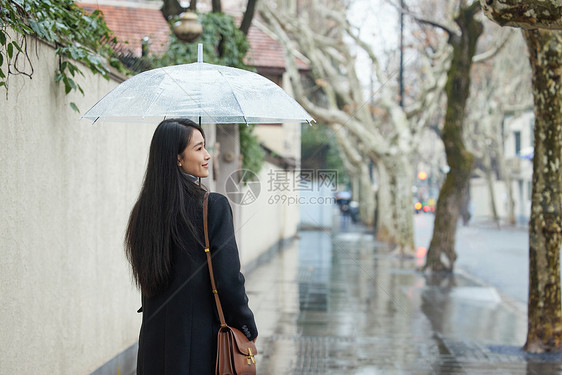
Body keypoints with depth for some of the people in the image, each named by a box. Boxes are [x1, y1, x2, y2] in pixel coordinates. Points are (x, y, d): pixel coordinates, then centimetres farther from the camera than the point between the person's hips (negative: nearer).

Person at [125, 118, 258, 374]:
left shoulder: (144, 209, 4)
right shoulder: (214, 206, -15)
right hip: (200, 341, -6)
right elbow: (228, 278, -15)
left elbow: (146, 280, 12)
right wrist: (248, 328, -2)